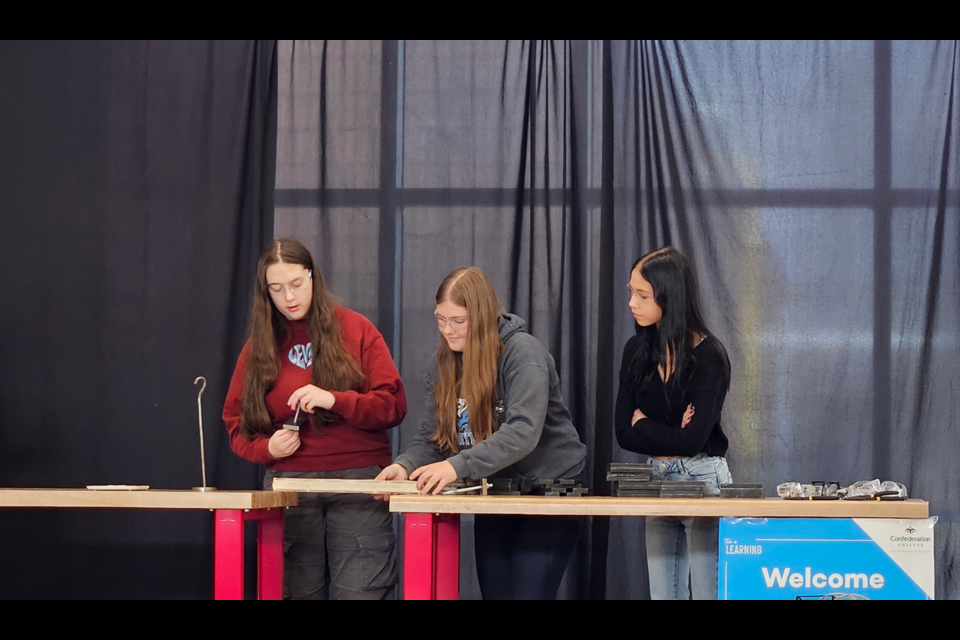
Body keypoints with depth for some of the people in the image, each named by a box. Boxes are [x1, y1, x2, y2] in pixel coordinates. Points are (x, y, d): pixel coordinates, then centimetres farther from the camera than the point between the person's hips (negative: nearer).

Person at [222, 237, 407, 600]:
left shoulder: (355, 330, 3)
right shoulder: (259, 346, 10)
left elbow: (393, 406, -2)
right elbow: (236, 423, 14)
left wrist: (335, 400, -17)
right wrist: (266, 448, -7)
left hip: (357, 483, -3)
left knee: (360, 593, -12)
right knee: (300, 593, 3)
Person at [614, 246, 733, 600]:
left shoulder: (708, 355, -13)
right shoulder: (636, 350, 3)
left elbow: (692, 440, -19)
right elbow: (624, 433, -1)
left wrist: (644, 425, -6)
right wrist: (671, 438, -14)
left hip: (703, 480, -6)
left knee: (707, 593, -5)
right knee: (663, 594, 7)